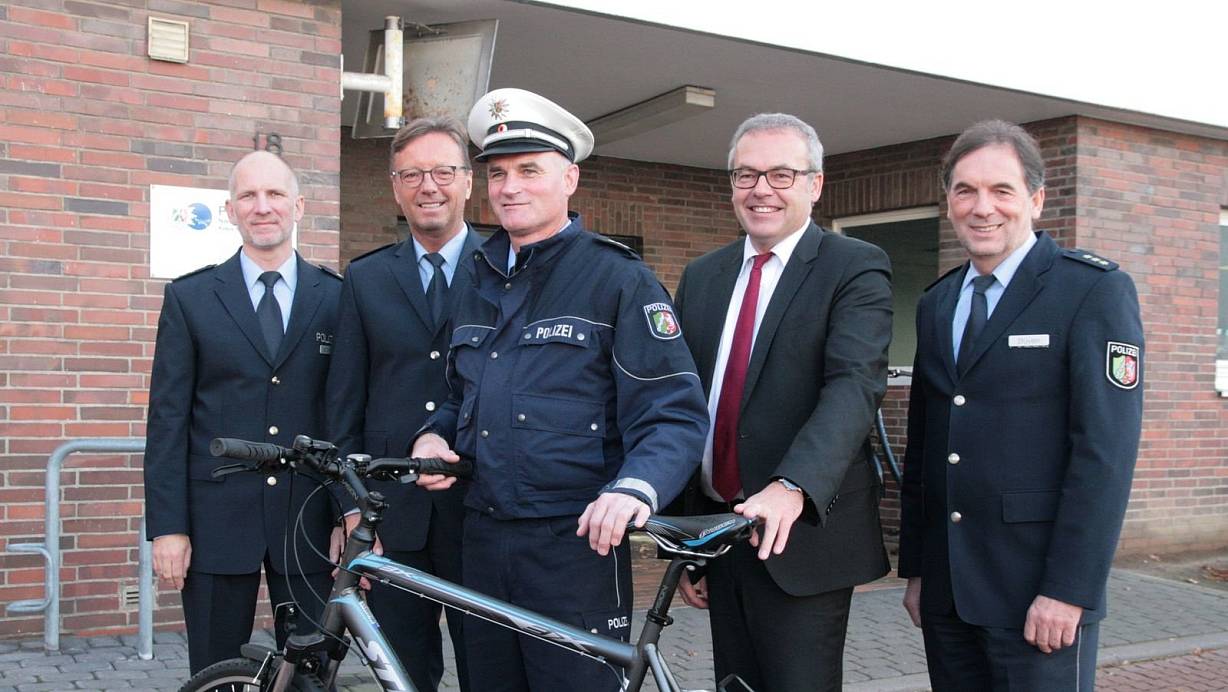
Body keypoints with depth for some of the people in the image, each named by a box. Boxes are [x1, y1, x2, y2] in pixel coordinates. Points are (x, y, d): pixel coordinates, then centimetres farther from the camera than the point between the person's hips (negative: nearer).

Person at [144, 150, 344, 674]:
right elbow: (167, 419, 2)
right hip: (217, 519, 0)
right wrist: (167, 527, -4)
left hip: (308, 518, 0)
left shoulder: (336, 297, 4)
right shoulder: (189, 297, 4)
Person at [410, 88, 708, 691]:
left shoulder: (619, 279, -7)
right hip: (482, 541, 6)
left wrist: (634, 490, -32)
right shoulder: (479, 284, 15)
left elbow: (674, 415, -13)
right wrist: (432, 436, 4)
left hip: (577, 543, -6)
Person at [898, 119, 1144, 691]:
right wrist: (915, 569, 12)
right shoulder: (935, 305, 12)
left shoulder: (1096, 290, -7)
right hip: (945, 588, 6)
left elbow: (1106, 452, -13)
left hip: (1038, 589, -5)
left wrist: (1068, 590, -17)